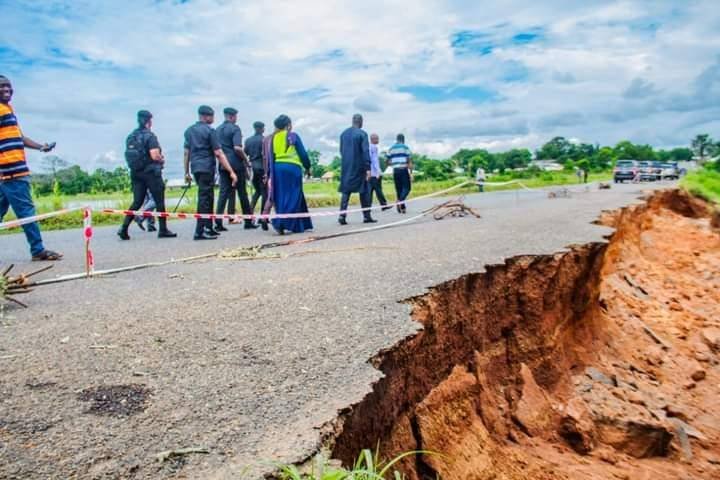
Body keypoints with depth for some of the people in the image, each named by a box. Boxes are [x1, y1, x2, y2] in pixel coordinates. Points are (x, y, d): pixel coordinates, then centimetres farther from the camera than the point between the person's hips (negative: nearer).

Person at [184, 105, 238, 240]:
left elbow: (187, 153, 15)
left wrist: (187, 172, 19)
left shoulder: (189, 131, 15)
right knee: (204, 198, -6)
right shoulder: (210, 130, -6)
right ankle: (199, 232, -8)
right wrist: (231, 172, -12)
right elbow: (218, 153, -12)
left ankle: (209, 228, 21)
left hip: (195, 167, 7)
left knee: (207, 198, 16)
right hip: (207, 168, -7)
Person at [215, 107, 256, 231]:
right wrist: (247, 161, -9)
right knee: (242, 193, 4)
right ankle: (248, 221, 11)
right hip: (236, 164, -5)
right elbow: (237, 148, -19)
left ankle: (218, 222, -5)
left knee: (223, 192, 3)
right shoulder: (235, 128, -8)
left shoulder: (218, 129, 13)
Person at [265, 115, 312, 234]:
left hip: (277, 168, 5)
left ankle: (298, 226, 13)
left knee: (282, 198, 10)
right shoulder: (293, 136, -1)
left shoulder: (272, 138, 11)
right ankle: (280, 222, -16)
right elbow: (303, 154, -2)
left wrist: (270, 173, 13)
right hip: (292, 168, -5)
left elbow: (269, 158, 9)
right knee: (292, 198, 0)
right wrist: (307, 167, 10)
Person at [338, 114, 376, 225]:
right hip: (359, 167, -4)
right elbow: (365, 151, -14)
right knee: (364, 191, 6)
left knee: (345, 191, 6)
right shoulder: (362, 134, -9)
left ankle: (342, 215, -5)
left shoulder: (344, 133, 9)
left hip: (346, 167, 5)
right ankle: (366, 216, 9)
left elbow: (341, 150, 15)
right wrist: (368, 168, -14)